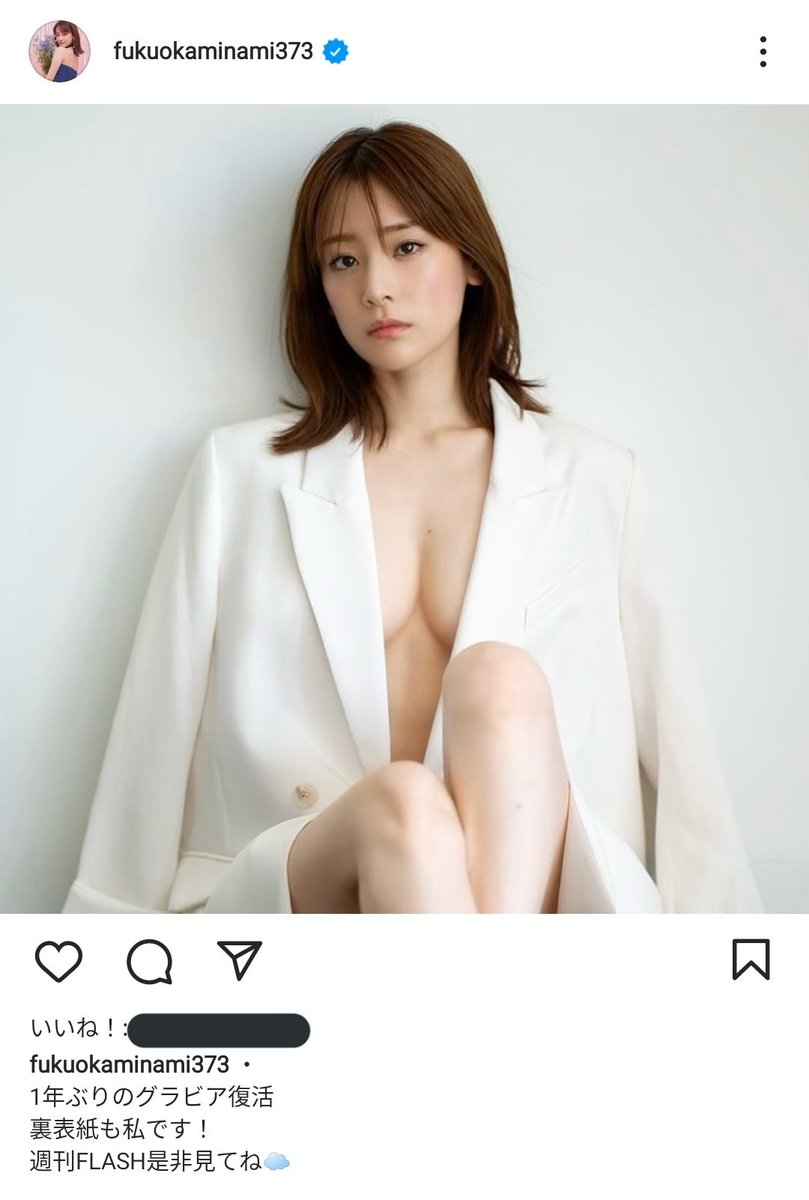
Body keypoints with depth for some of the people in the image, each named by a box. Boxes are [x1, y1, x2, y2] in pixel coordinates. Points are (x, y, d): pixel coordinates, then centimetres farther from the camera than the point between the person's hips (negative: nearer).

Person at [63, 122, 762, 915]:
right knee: (403, 805, -33)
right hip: (284, 885, 0)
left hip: (544, 876, 1)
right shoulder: (239, 470, 11)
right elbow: (155, 744, 8)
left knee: (500, 680, -29)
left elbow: (676, 741, 6)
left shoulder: (593, 478, 12)